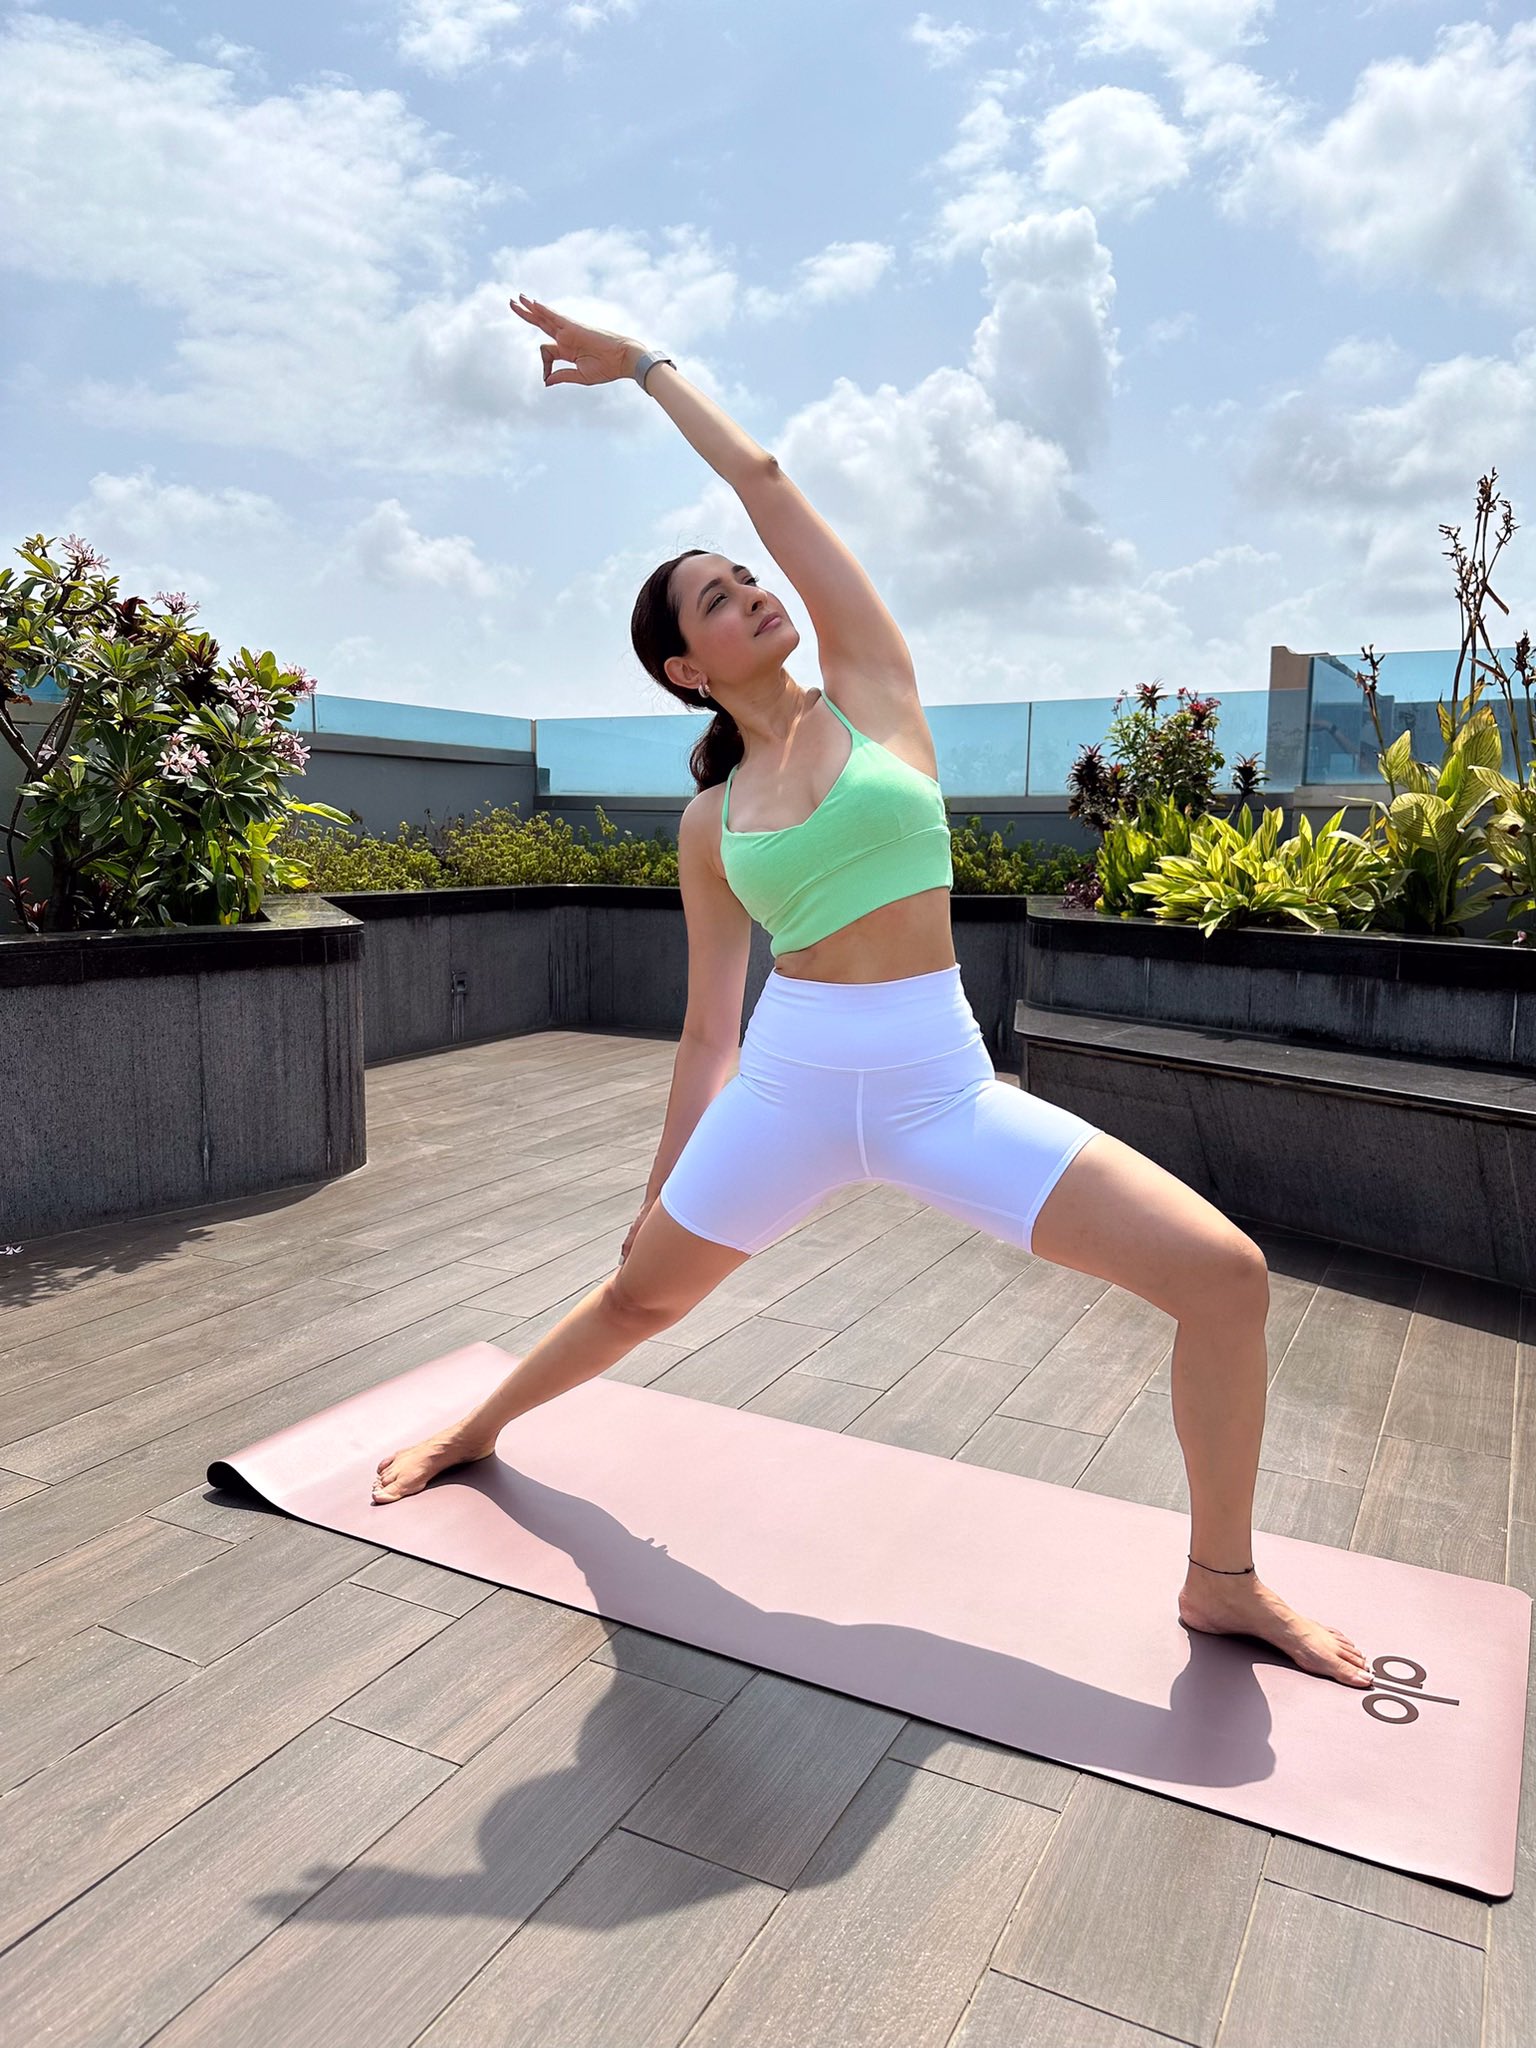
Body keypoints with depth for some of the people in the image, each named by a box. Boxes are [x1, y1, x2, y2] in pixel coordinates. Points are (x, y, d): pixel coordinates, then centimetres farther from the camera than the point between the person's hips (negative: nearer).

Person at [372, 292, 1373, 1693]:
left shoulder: (871, 686, 5)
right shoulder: (709, 823, 6)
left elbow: (762, 477, 5)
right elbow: (709, 1023, 12)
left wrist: (642, 361, 17)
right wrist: (662, 1187, 15)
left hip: (945, 1086, 0)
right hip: (789, 1085, 1)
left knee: (1225, 1273, -11)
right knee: (641, 1294, 15)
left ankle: (1222, 1579, 11)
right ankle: (478, 1430, 47)